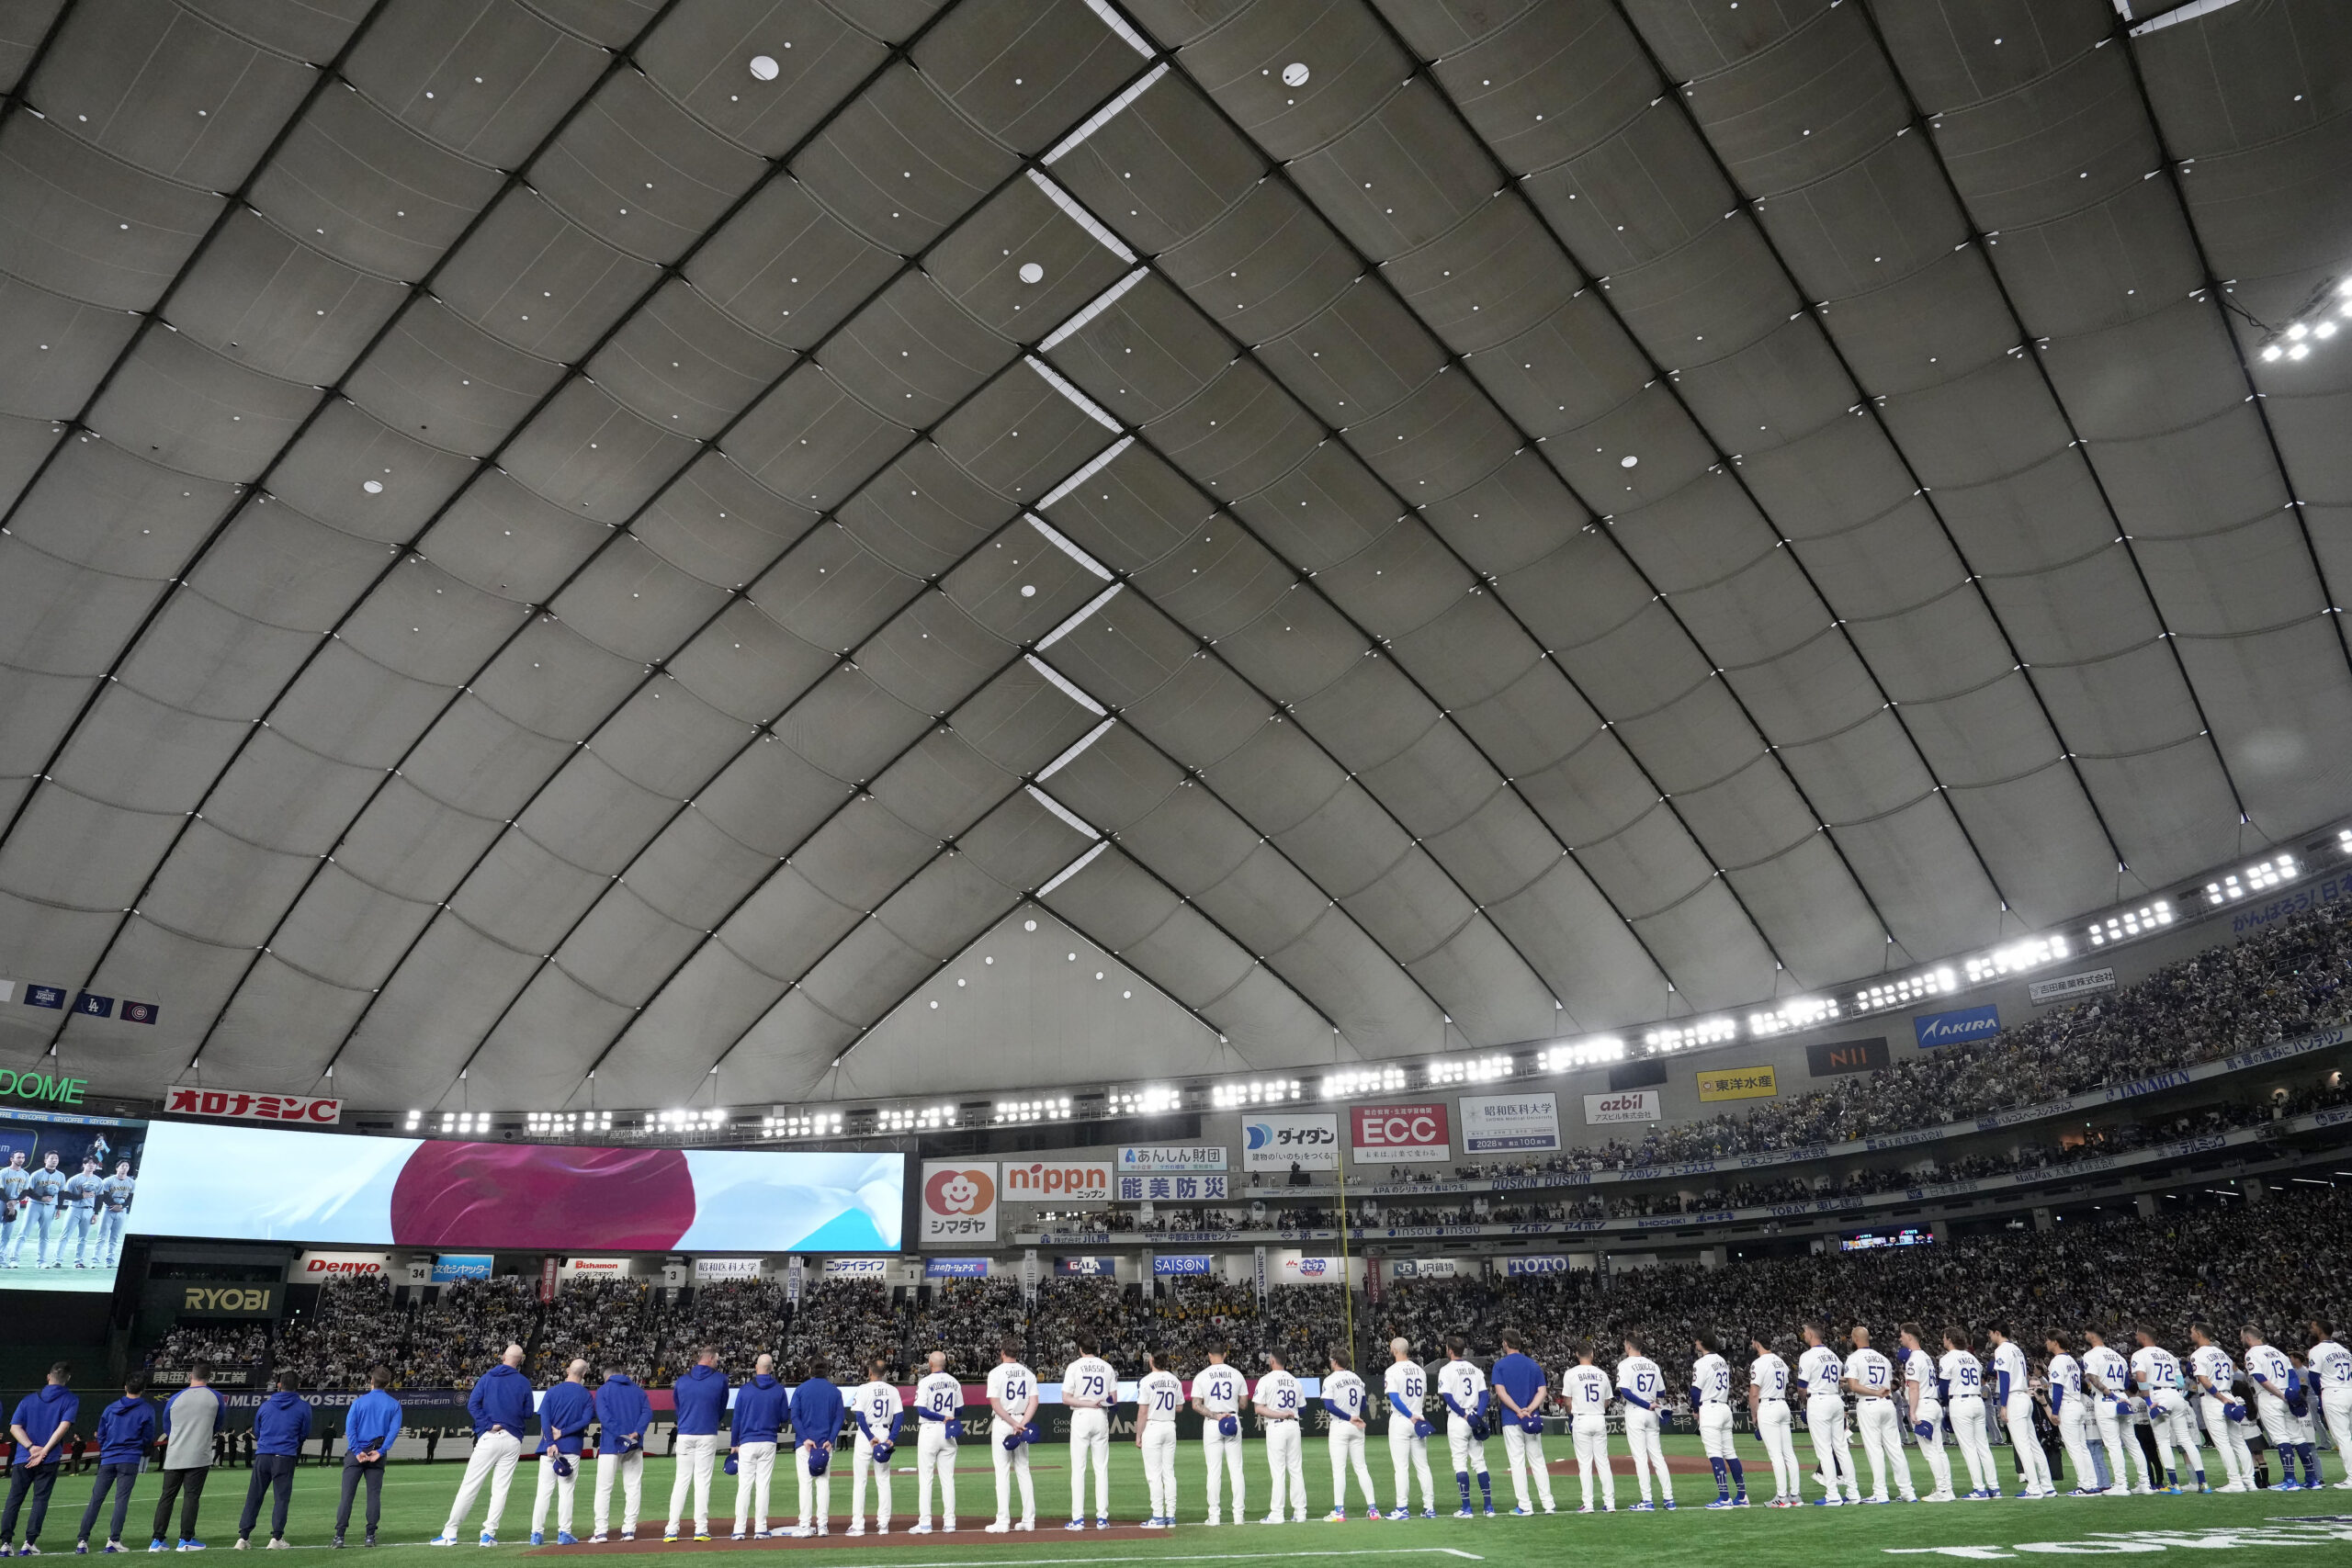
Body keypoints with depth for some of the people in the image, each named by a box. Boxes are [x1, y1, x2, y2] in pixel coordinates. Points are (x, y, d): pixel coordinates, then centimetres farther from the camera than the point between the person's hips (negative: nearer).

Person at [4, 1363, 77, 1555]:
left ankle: (6, 1542, 6)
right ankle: (29, 1543, -2)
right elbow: (64, 1426, -12)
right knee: (40, 1499, 3)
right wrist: (44, 1452, -8)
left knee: (13, 1500, 10)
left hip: (23, 1459, 2)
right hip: (50, 1460, -2)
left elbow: (15, 1427, 0)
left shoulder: (29, 1399, 10)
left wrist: (31, 1447, -7)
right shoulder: (71, 1399, 1)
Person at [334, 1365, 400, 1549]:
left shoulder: (359, 1402, 4)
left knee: (347, 1494, 3)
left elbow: (350, 1427, -6)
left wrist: (357, 1451, -7)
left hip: (356, 1453, -1)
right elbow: (394, 1430, -5)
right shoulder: (394, 1404, 5)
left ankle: (340, 1535, -1)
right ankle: (370, 1535, 2)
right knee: (374, 1494, 5)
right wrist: (381, 1451, -8)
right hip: (378, 1454, 1)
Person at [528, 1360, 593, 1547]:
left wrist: (551, 1442, -11)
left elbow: (544, 1418, -6)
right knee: (566, 1491, 3)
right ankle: (564, 1533, 2)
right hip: (572, 1448, -1)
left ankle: (537, 1533, 5)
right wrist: (563, 1433, -8)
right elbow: (586, 1420, -10)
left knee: (543, 1491, 5)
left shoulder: (551, 1392, 4)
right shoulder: (587, 1396, 3)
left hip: (549, 1448, 1)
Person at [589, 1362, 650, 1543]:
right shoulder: (638, 1390, 15)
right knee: (633, 1487, 7)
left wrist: (619, 1435, -17)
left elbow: (603, 1415, -12)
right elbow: (648, 1412, 0)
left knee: (603, 1488, 3)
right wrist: (637, 1432, -11)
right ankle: (629, 1529, 3)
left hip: (610, 1445, -3)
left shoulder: (603, 1390, 4)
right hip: (635, 1446, 3)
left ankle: (601, 1531, -2)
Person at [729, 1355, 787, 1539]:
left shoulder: (745, 1389, -2)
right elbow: (783, 1418, 6)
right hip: (769, 1442, 1)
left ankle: (740, 1530, 1)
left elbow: (737, 1419, 1)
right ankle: (760, 1529, 3)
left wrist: (733, 1444, 9)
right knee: (763, 1485, 4)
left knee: (744, 1486, 3)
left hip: (747, 1443, -1)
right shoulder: (779, 1390, 0)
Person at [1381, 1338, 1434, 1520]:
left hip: (1400, 1420, -6)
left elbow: (1394, 1398, -18)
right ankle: (1429, 1507, 9)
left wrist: (1410, 1416, -15)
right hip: (1418, 1420, 6)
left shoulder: (1392, 1371, -9)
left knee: (1401, 1466, -3)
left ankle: (1402, 1508, -3)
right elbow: (1424, 1398, 17)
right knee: (1422, 1466, 9)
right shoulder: (1420, 1370, 11)